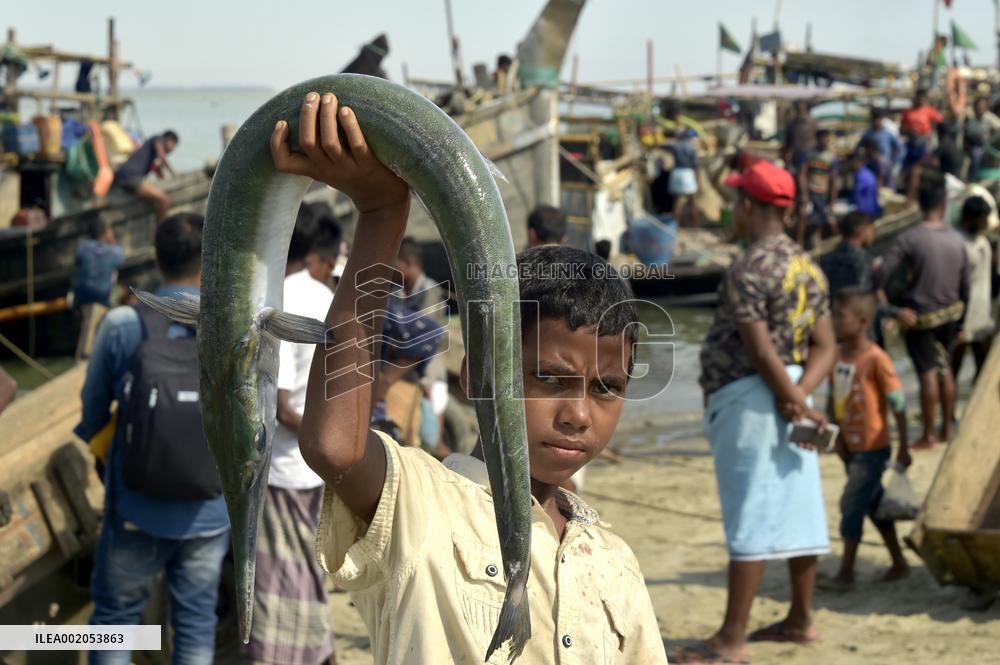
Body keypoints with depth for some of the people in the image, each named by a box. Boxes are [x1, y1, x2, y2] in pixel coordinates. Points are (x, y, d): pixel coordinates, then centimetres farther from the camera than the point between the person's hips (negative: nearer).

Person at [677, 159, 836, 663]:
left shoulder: (749, 269, -14)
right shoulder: (808, 267, 12)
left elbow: (760, 349, -19)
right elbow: (824, 347, 7)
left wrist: (797, 404, -13)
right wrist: (799, 395, -6)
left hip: (748, 398, -9)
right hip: (787, 394, 9)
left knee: (748, 518, -8)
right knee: (798, 509, 14)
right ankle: (801, 620, 24)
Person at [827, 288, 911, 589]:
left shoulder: (876, 359, -18)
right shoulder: (836, 356, 3)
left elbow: (898, 404, -14)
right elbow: (833, 398, 10)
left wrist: (903, 448, -11)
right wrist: (836, 435, -2)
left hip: (873, 449, -7)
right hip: (850, 448, 7)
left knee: (851, 505, -7)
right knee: (874, 505, 15)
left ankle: (846, 572, 3)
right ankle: (899, 563, 28)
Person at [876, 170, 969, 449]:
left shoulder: (909, 238, -16)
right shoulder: (957, 240, -1)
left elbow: (882, 274, -23)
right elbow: (965, 285, 5)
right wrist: (961, 320, 16)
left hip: (920, 316, -5)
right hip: (950, 313, 5)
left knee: (928, 373, 0)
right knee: (945, 368, 16)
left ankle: (928, 436, 6)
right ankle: (947, 429, 24)